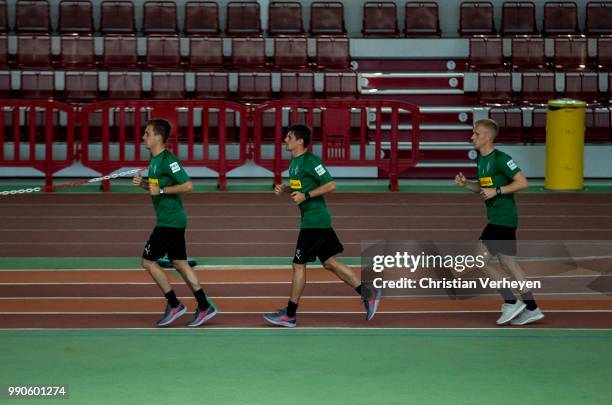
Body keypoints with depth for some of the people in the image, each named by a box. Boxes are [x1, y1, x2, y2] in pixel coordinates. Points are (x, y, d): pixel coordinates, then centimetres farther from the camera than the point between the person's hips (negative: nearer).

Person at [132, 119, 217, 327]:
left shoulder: (168, 160, -18)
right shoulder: (155, 159, 12)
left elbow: (187, 185, -23)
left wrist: (161, 190, -23)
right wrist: (143, 183, 6)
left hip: (170, 222, -10)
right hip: (171, 220, 10)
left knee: (148, 261, -4)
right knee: (180, 262, 11)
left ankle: (174, 305, 3)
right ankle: (204, 307, 14)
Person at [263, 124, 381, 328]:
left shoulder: (310, 161, -16)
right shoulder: (295, 161, 13)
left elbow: (330, 184, -19)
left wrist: (305, 196, -21)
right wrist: (284, 189, 7)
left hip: (315, 220, -10)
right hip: (313, 219, 10)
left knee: (299, 264, -3)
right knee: (329, 262, 11)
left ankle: (289, 315, 5)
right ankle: (368, 293, 13)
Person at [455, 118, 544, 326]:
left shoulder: (500, 159, -15)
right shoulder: (481, 159, 13)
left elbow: (522, 183, -18)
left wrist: (496, 191, -20)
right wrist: (465, 184, 7)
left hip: (503, 218, -10)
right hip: (496, 218, 10)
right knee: (507, 262, 10)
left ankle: (511, 302, -2)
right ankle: (531, 309, 14)